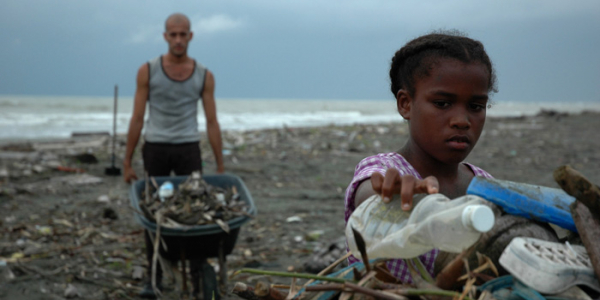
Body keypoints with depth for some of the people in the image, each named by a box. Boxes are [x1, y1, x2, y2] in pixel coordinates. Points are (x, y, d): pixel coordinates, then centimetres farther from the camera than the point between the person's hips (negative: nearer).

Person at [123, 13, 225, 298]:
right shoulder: (148, 71, -3)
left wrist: (220, 166, 0)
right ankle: (154, 277, 14)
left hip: (188, 149, 0)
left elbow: (212, 123, 3)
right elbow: (137, 119, -1)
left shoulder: (204, 76, 1)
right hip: (155, 149, 0)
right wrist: (127, 162, -2)